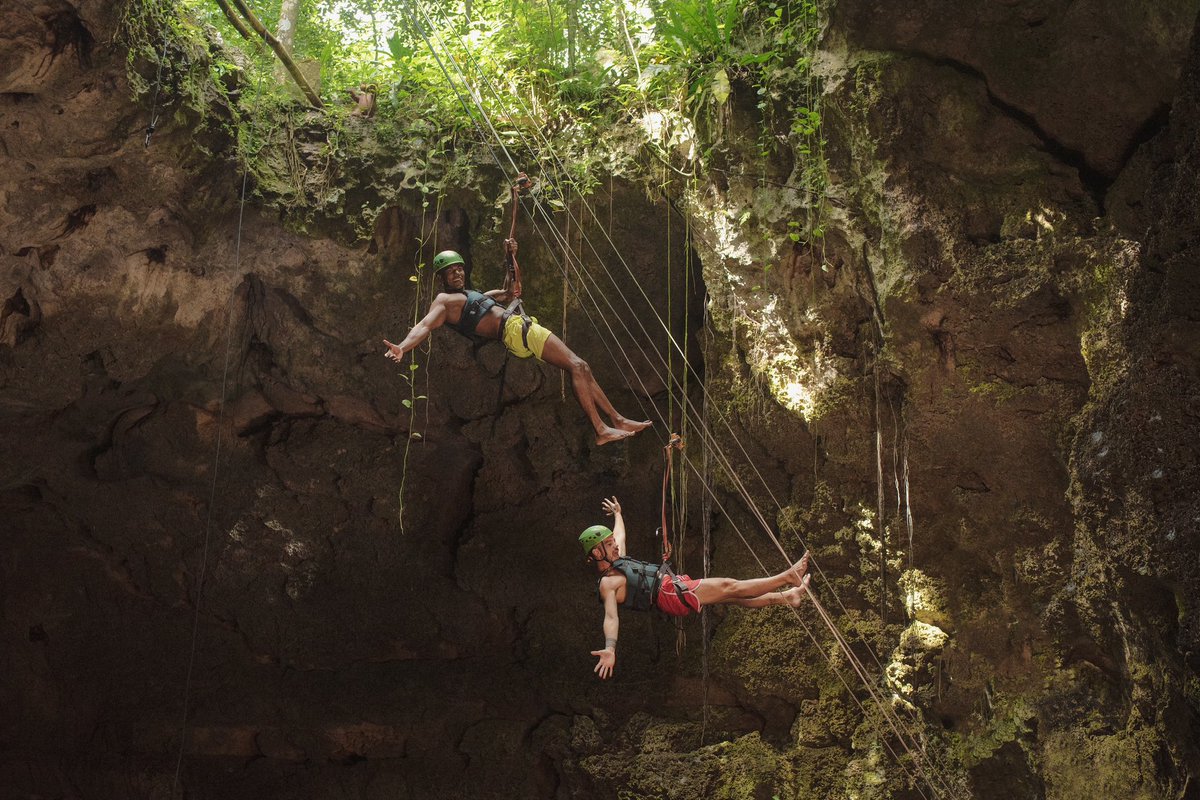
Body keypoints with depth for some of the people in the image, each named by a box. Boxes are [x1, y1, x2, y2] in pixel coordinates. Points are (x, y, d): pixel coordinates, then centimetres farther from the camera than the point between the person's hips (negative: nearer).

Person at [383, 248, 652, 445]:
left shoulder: (473, 294, 27)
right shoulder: (444, 300, 0)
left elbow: (511, 292, 36)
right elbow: (425, 325, -17)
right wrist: (402, 347, -36)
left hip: (524, 325, 9)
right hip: (516, 330, -9)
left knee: (582, 368, 5)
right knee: (577, 366, -18)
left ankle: (617, 420, 8)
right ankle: (601, 430, -21)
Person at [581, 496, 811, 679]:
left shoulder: (617, 561, 16)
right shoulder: (607, 584, -12)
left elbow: (620, 534, 35)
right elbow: (611, 617, -26)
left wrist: (617, 513, 51)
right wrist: (610, 649, -42)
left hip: (676, 584, 10)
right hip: (671, 595, -10)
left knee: (733, 596, 5)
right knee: (729, 586, -9)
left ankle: (786, 597, 7)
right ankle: (788, 576, -4)